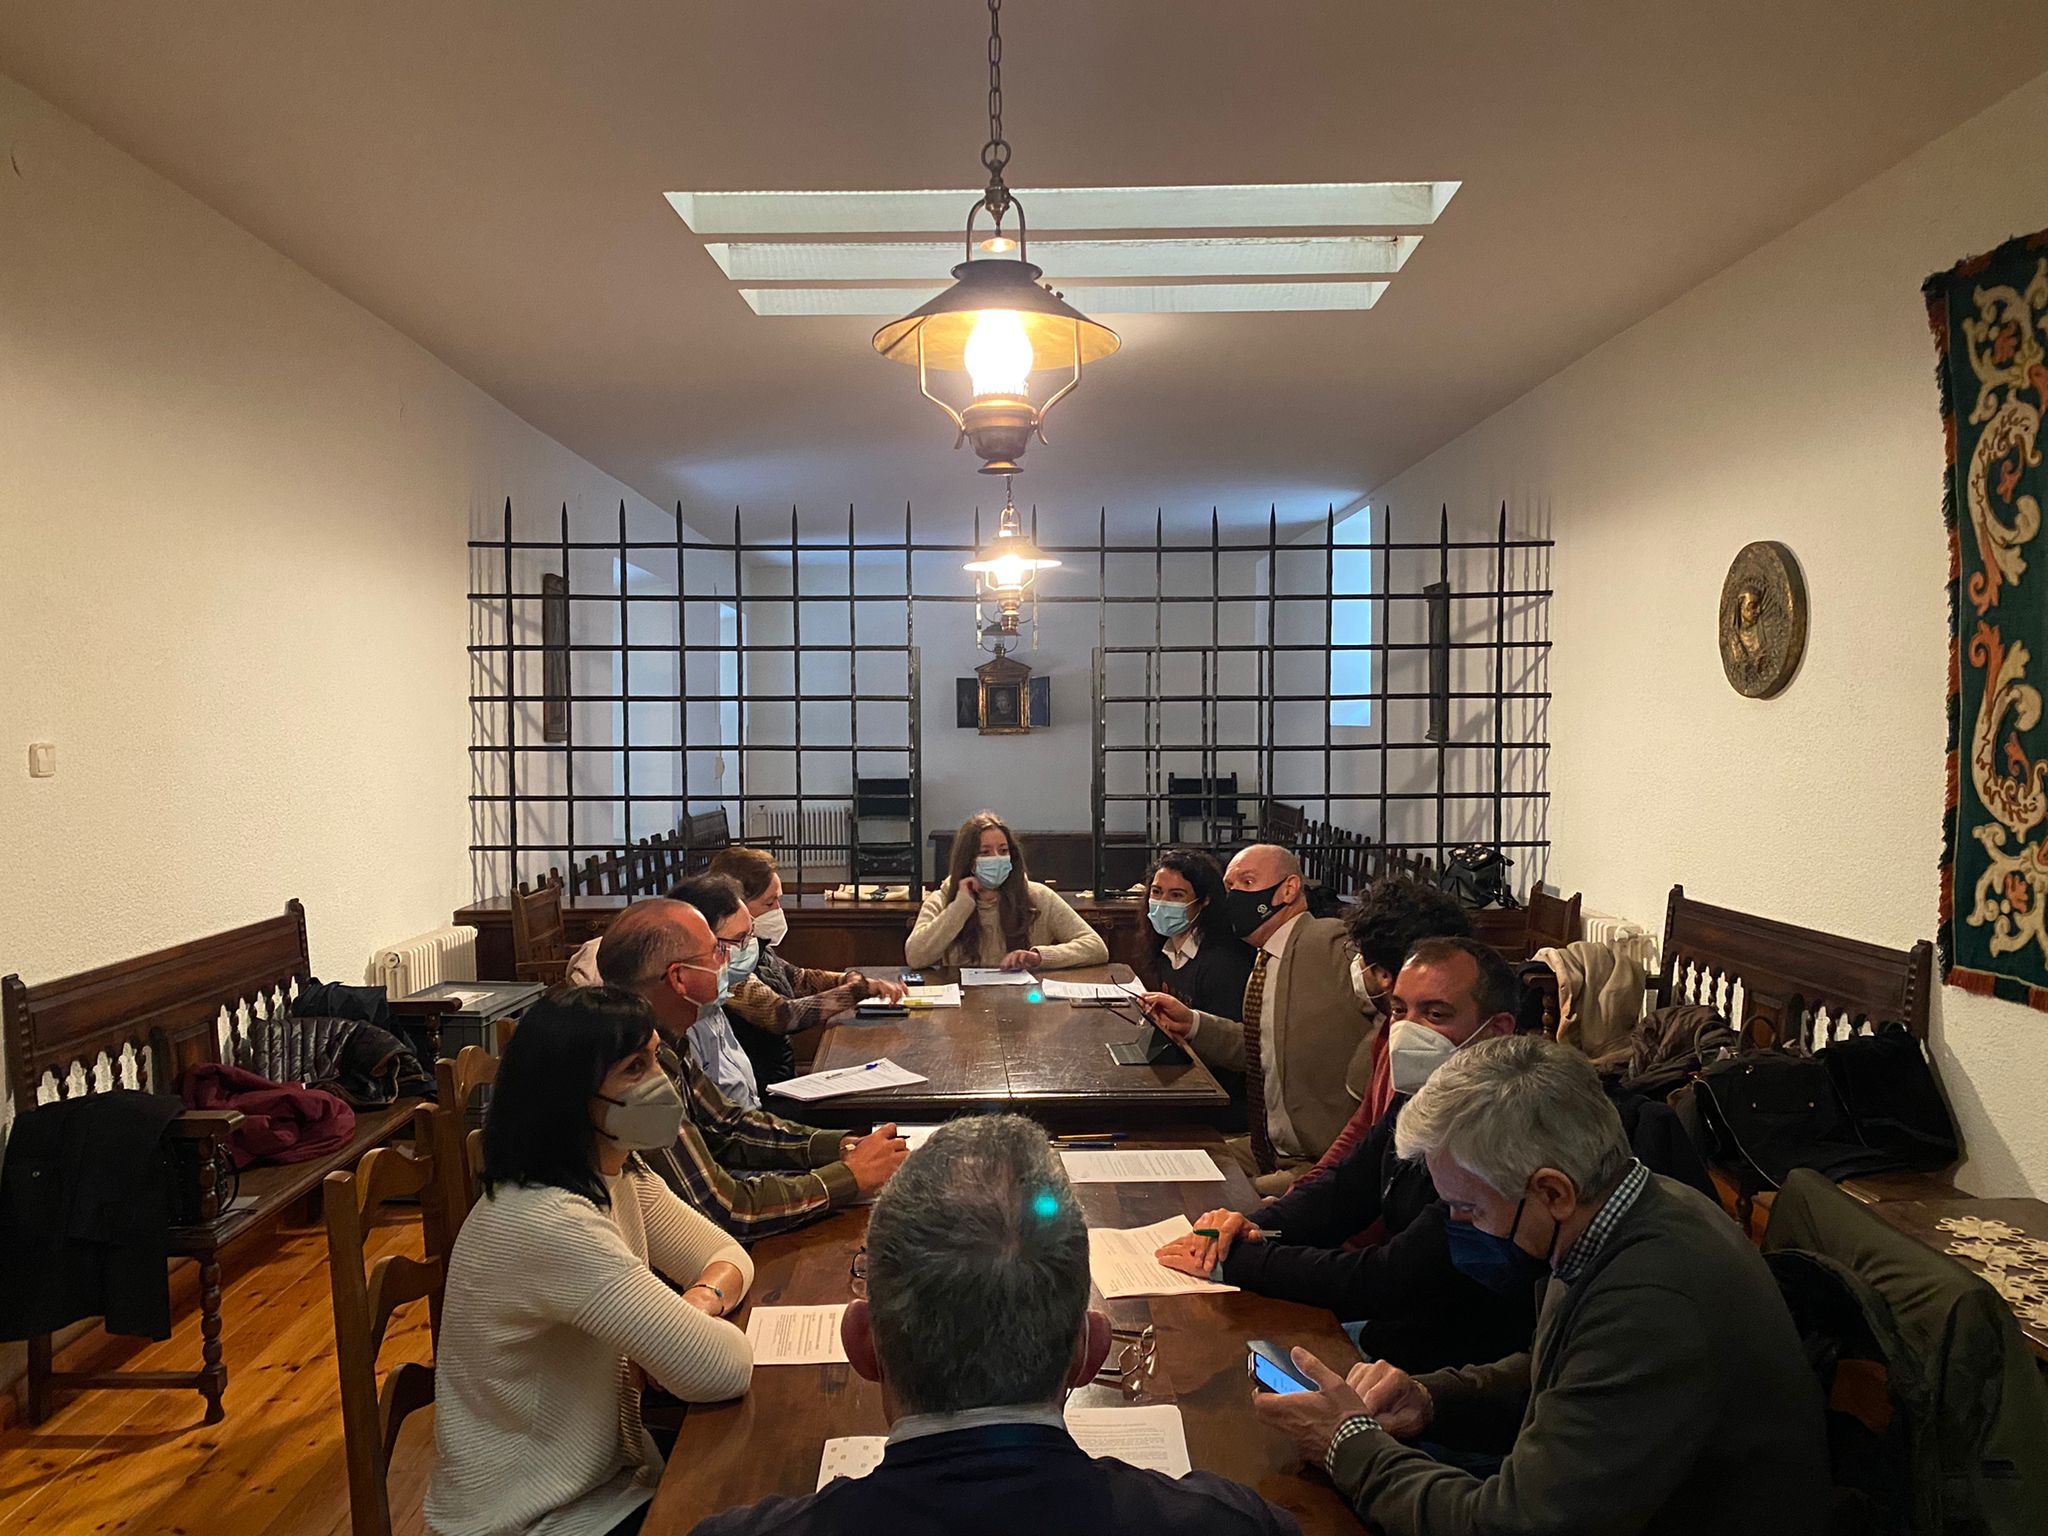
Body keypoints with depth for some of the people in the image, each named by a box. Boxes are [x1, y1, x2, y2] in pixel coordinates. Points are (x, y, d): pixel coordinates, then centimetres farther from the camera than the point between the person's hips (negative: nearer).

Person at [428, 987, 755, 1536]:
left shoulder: (621, 1177, -3)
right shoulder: (548, 1223, -30)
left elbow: (728, 1256, 4)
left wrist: (701, 1301, -16)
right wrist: (697, 1328, -8)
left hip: (605, 1467, 7)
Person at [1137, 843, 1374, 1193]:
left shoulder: (1330, 943, -16)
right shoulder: (1267, 962, 13)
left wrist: (1356, 1090, -27)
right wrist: (1191, 1024, 11)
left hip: (1325, 1163, -9)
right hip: (1271, 1149, 9)